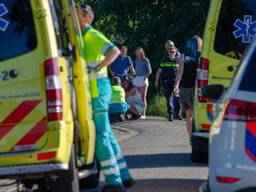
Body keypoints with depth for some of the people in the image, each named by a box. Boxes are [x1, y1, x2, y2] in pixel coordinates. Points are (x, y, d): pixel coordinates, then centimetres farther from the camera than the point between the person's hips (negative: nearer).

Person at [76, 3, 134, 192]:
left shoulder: (93, 36, -11)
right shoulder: (81, 37, 17)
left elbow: (114, 51, -25)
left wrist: (97, 68, -26)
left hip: (97, 88, -10)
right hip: (95, 89, 10)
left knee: (100, 135, -9)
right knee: (106, 134, 13)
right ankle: (124, 176, 18)